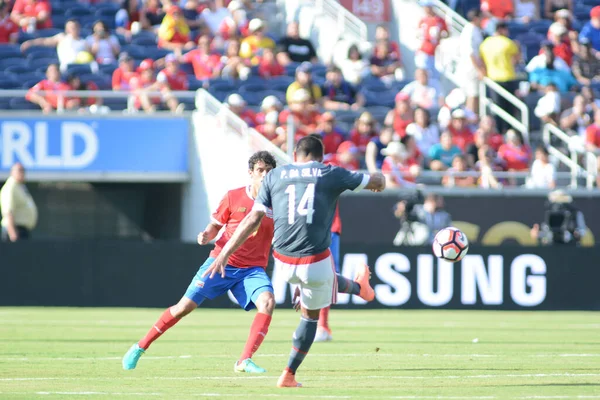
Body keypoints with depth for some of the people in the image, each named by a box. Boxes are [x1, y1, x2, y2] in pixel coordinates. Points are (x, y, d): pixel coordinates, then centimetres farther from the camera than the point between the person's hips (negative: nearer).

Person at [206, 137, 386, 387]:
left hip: (283, 263, 5)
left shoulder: (274, 176, 9)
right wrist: (378, 180, 46)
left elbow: (253, 219, 3)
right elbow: (378, 182, 20)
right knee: (311, 315, 22)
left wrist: (224, 254, 5)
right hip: (316, 262, -5)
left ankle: (357, 287, 64)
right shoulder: (332, 174, 5)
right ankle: (289, 375, 29)